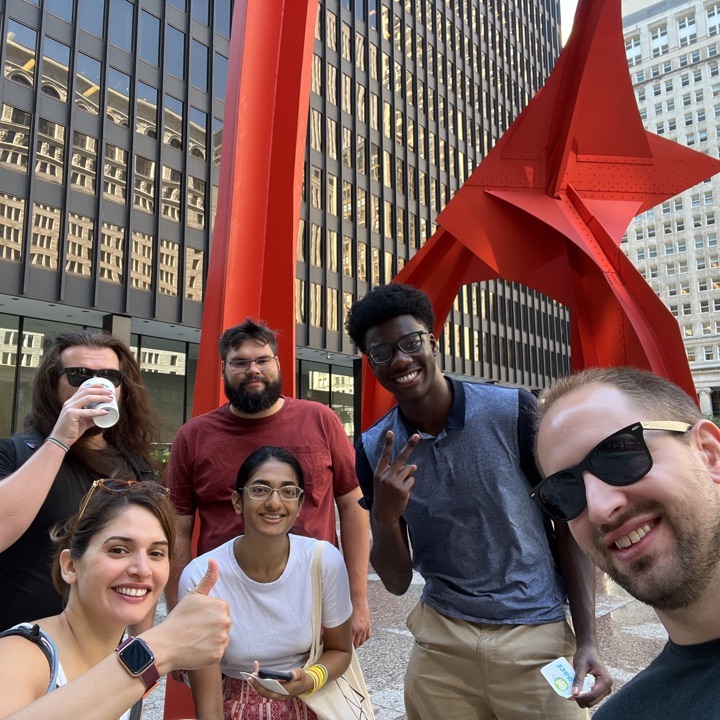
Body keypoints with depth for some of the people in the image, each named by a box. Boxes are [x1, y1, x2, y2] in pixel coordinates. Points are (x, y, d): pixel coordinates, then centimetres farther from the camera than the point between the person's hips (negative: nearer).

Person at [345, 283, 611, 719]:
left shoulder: (515, 412, -15)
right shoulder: (375, 449, -7)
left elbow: (570, 527, -4)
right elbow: (397, 582, -3)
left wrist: (588, 640, -9)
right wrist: (384, 519, -22)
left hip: (537, 636, -1)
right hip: (442, 642, 2)